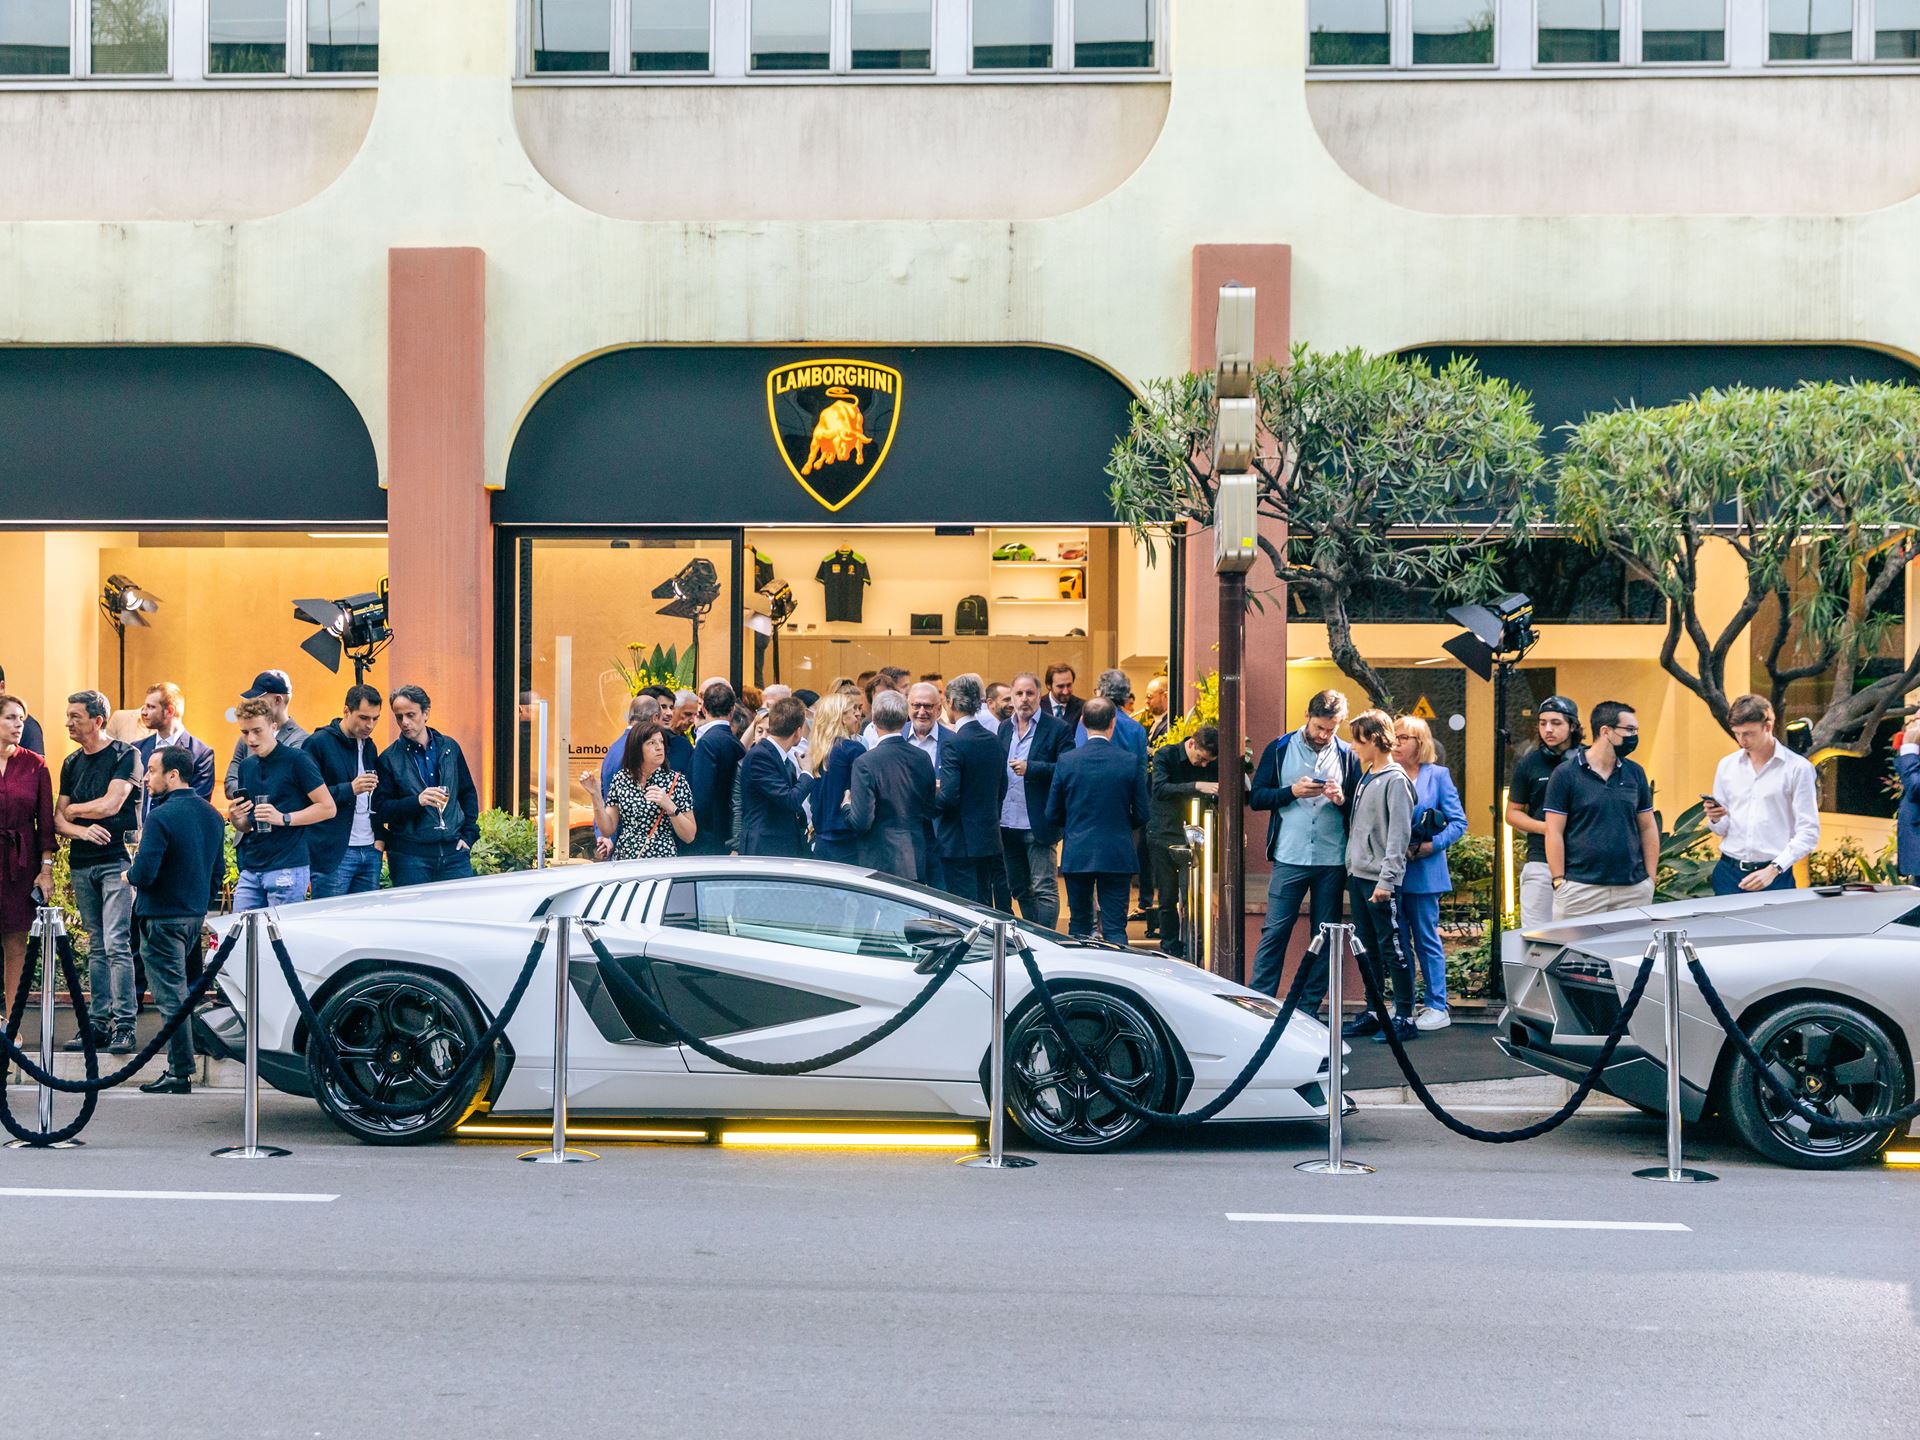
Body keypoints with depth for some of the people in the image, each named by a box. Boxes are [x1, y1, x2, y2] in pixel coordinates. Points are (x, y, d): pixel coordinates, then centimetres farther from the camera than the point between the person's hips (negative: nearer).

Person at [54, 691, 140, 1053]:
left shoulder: (124, 755, -3)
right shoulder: (71, 764, 15)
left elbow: (111, 804, -13)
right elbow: (58, 820, 11)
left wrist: (73, 810, 3)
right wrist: (83, 830, -10)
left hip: (116, 860, -6)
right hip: (82, 864, 6)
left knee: (116, 944, -12)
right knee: (96, 947, 8)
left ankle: (124, 1026, -12)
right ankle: (100, 1022, 11)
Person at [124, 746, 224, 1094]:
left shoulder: (161, 817, -19)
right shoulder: (211, 815, 7)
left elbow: (144, 873, -23)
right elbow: (218, 869, 15)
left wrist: (129, 875, -2)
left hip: (162, 918, -8)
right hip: (196, 915, 8)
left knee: (170, 993, -3)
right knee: (178, 987, 20)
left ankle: (180, 1073, -1)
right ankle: (180, 1062, 25)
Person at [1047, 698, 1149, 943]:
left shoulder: (1066, 761, -5)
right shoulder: (1130, 762, -6)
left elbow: (1053, 815, 1)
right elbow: (1141, 816, -1)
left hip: (1077, 855, 1)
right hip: (1117, 856, -1)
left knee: (1079, 925, 14)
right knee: (1115, 929, 1)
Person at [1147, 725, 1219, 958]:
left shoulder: (1212, 764, 1)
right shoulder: (1165, 755, -8)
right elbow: (1159, 789, -23)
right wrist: (1196, 786, -33)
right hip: (1164, 836, -2)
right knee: (1168, 898, 4)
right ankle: (1171, 953, 15)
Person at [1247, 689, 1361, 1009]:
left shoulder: (1347, 755, 5)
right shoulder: (1279, 749, 3)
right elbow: (1255, 797, 1)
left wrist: (1343, 799, -14)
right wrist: (1292, 792, -14)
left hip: (1333, 861, 2)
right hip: (1289, 859, -2)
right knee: (1275, 932, -2)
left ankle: (1308, 1009, 15)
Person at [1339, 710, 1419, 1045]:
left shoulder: (1395, 780, -11)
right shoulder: (1365, 778, 15)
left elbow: (1399, 834, -16)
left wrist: (1387, 879, -20)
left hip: (1380, 880, -9)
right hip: (1358, 875, 9)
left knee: (1392, 948, -4)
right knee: (1367, 948, 13)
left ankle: (1404, 1017, 2)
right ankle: (1373, 1013, 20)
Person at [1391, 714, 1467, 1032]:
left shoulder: (1437, 776, -1)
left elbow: (1458, 822, -2)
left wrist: (1433, 845, -14)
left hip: (1423, 871, -3)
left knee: (1427, 939, 0)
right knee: (1399, 941, 9)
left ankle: (1437, 1007, 8)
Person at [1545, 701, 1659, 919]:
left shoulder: (1635, 773, 10)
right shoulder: (1566, 774, -3)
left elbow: (1648, 828, 14)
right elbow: (1554, 832, -3)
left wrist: (1651, 879, 6)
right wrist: (1559, 882, -8)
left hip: (1634, 888, 4)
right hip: (1580, 888, -4)